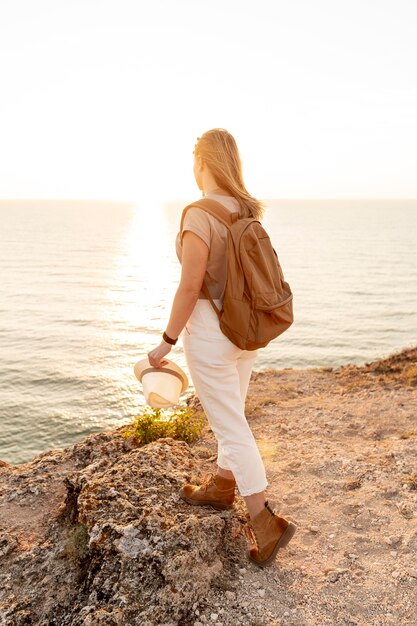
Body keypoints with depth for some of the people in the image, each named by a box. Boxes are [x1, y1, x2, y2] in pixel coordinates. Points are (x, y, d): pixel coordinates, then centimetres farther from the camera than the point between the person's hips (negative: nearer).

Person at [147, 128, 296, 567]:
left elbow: (189, 287, -21)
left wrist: (166, 342, -11)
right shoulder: (248, 211, 3)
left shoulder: (199, 215, -21)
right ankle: (221, 487, 41)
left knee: (230, 426, 2)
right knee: (230, 415, 21)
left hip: (209, 331, -8)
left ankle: (265, 522, 9)